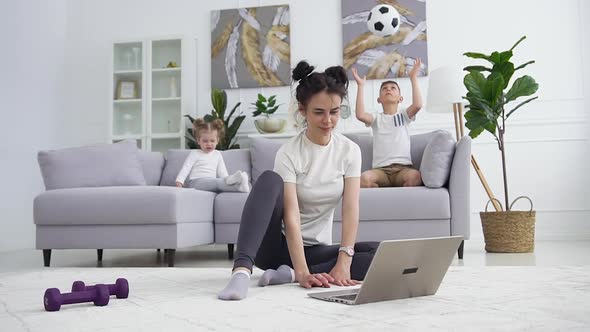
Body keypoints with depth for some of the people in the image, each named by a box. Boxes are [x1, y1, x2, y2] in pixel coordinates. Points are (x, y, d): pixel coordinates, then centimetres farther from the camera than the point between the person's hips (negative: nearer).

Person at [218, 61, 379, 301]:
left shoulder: (349, 151, -3)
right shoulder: (289, 154, -14)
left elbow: (350, 209, -12)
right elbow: (292, 217, -23)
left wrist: (343, 263, -25)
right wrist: (303, 273, -35)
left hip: (316, 250, 4)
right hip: (277, 246, -3)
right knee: (270, 179, -30)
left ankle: (289, 274, -27)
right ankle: (242, 270, -43)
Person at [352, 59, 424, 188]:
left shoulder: (403, 114, 17)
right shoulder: (376, 118, 17)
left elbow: (417, 105, -6)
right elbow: (360, 115, -7)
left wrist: (413, 78, -3)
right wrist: (361, 85, -3)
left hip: (403, 167, 0)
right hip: (381, 169, 0)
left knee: (415, 176, -37)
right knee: (364, 178, -34)